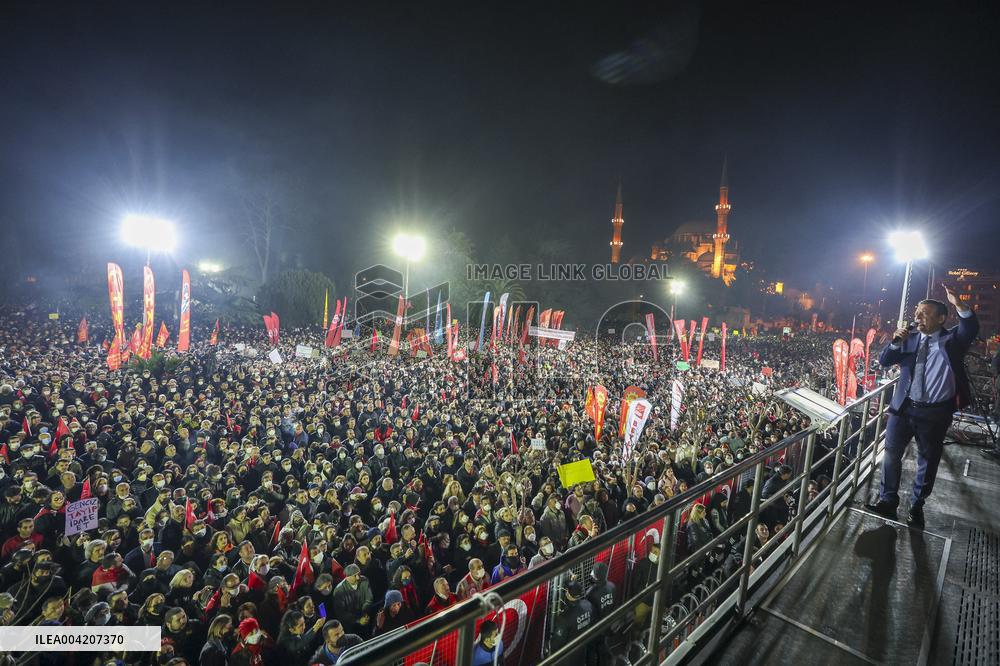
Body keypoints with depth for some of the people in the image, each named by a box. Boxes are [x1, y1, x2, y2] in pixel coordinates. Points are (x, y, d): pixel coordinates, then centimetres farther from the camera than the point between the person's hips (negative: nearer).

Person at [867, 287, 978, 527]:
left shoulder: (952, 338, 0)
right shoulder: (909, 339, 7)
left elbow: (971, 328, -21)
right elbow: (884, 361, 3)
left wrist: (959, 305, -34)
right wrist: (896, 343, -13)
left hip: (936, 412, -2)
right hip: (904, 407, 2)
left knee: (928, 460, 10)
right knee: (891, 454, 5)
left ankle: (917, 506, 26)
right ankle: (887, 501, 17)